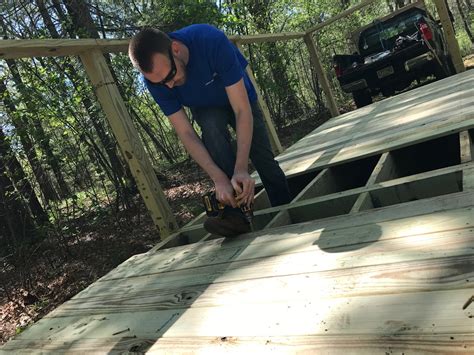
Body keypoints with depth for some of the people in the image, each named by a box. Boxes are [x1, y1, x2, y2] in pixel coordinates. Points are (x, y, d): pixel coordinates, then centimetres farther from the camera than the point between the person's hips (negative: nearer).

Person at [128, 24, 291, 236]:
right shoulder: (155, 78, -30)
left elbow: (242, 111, -40)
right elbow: (186, 133, -28)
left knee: (264, 158, -5)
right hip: (206, 110, 1)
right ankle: (236, 211, -32)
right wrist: (219, 178, -40)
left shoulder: (212, 41, -40)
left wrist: (241, 169, -47)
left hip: (239, 98, 0)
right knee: (212, 127, -32)